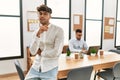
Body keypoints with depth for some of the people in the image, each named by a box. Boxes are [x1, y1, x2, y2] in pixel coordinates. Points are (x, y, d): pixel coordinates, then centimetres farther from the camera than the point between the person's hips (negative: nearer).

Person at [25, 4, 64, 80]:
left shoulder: (58, 30, -10)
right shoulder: (36, 32, 6)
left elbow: (56, 52, -17)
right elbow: (32, 51, -5)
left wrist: (41, 53, -3)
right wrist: (38, 34, -17)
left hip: (50, 69, -4)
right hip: (36, 67, 4)